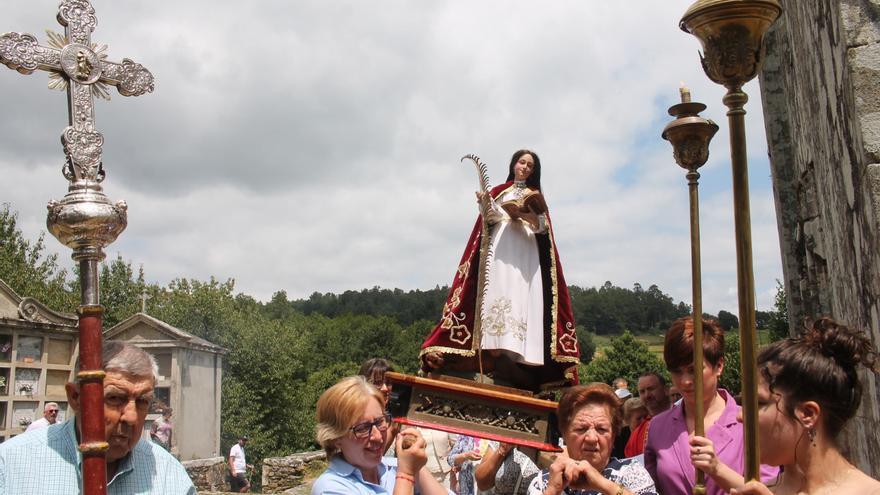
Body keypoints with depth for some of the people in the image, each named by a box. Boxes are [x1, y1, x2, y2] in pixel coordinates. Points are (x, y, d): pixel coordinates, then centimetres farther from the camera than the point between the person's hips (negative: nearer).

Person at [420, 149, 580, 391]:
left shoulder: (535, 196, 20)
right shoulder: (499, 191, 18)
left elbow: (543, 228, 8)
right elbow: (491, 217, 1)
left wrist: (531, 219, -13)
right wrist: (485, 203, -18)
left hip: (526, 253, 1)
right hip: (501, 250, -1)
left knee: (522, 299, -12)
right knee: (501, 295, -14)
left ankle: (518, 364, -17)